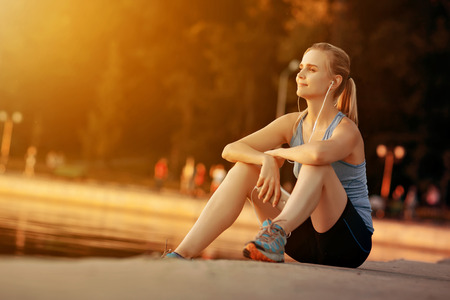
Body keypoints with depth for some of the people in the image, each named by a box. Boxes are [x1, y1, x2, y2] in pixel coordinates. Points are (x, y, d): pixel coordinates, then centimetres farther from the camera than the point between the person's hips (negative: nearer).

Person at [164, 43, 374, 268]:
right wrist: (267, 160, -26)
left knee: (317, 165, -31)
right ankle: (181, 254, -24)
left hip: (350, 242, -6)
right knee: (244, 169, -11)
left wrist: (278, 152, -20)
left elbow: (318, 153, -42)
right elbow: (230, 150, -5)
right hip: (308, 243, 6)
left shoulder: (346, 130, -15)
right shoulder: (293, 124, 4)